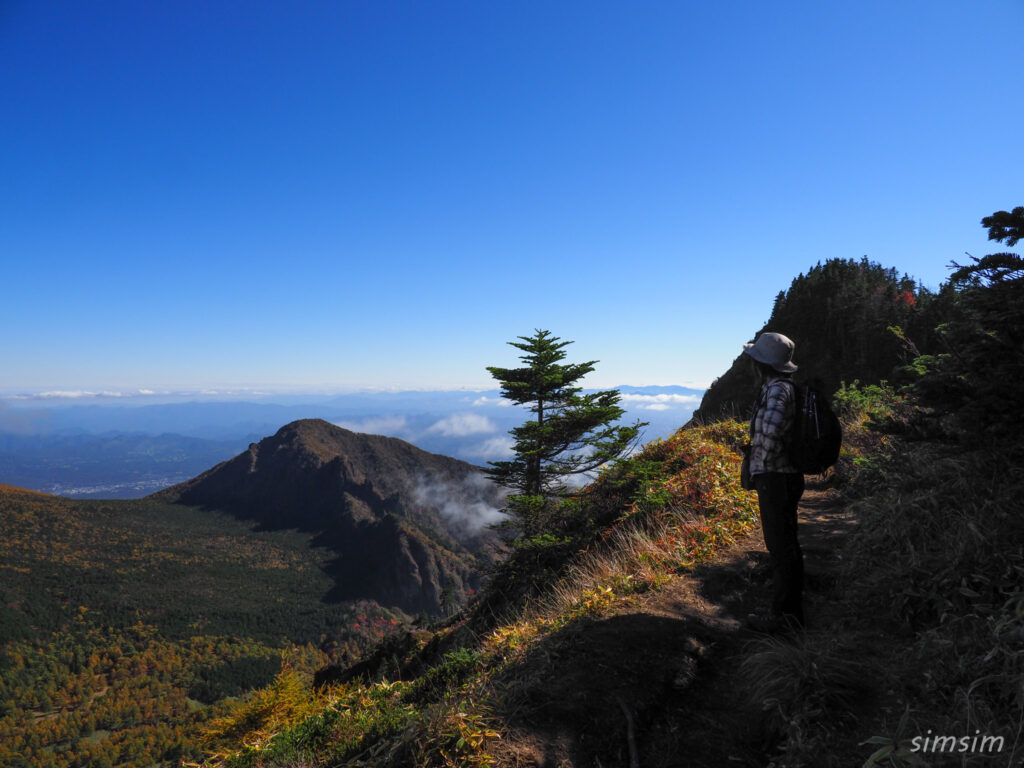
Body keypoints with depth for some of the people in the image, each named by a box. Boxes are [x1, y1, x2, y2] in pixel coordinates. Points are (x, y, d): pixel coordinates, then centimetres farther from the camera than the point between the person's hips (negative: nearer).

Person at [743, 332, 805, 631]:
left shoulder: (777, 389, -18)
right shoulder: (788, 387, 14)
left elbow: (770, 429, -32)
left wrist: (763, 457, -16)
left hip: (774, 478, -10)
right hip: (788, 476, 10)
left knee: (780, 547, -3)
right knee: (786, 544, 16)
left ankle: (782, 614, 7)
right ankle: (792, 610, 27)